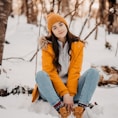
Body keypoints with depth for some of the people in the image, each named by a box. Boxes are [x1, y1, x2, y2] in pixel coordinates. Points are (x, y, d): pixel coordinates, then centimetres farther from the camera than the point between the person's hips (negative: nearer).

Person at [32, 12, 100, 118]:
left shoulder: (77, 45, 0)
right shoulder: (48, 46, -6)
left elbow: (75, 71, -7)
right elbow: (50, 72, -12)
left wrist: (71, 94, -18)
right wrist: (64, 93, -21)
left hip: (72, 87, 2)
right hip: (53, 90, -2)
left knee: (93, 72, -18)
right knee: (40, 75, -30)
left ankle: (80, 107, -36)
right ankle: (60, 108, -43)